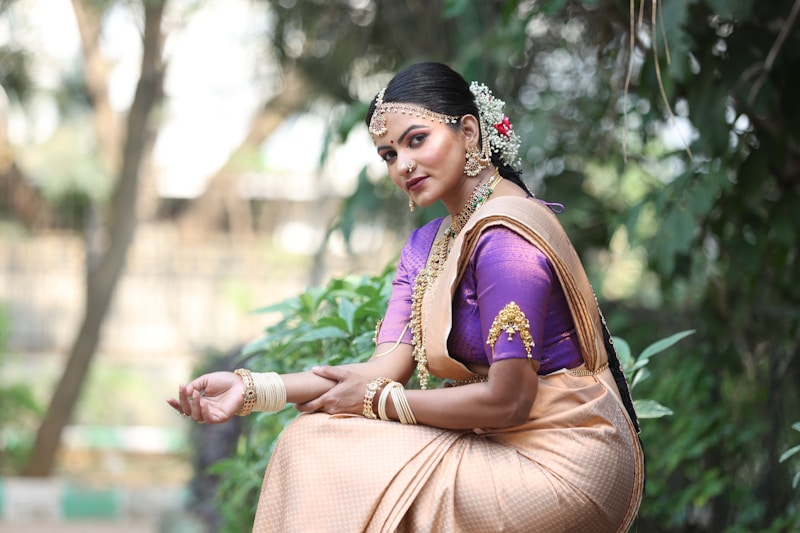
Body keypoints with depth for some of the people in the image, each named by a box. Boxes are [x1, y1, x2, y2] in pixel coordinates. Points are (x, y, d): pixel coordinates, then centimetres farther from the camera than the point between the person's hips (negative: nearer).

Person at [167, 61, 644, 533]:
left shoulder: (504, 237, -18)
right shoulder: (426, 246, 12)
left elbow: (507, 399, -20)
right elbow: (388, 367, 1)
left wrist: (374, 401, -10)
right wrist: (250, 389, -11)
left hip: (562, 459, -8)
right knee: (308, 441, -2)